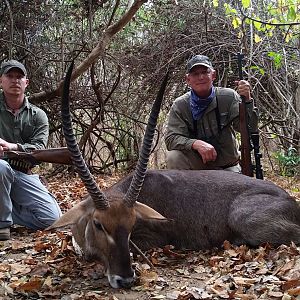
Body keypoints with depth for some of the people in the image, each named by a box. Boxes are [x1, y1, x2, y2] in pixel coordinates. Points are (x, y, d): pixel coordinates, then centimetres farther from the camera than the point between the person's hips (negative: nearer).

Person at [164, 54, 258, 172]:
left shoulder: (229, 97, -7)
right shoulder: (180, 105, -7)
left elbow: (249, 129, -13)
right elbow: (171, 138, -16)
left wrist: (247, 101, -30)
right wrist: (196, 143, -34)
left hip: (227, 167, 0)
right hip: (196, 164, 0)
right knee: (173, 157, -26)